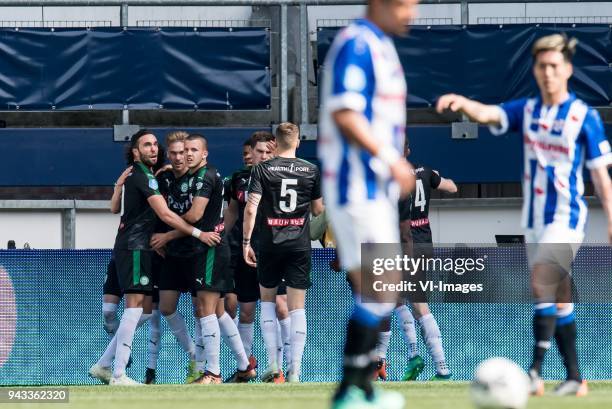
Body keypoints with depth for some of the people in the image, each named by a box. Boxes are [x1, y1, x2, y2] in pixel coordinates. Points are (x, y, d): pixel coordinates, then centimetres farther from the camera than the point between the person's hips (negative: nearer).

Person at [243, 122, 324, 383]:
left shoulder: (262, 169, -3)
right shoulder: (311, 170, 2)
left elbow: (251, 209, -10)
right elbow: (318, 209, 8)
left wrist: (246, 242, -4)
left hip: (269, 244, 0)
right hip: (299, 244, 0)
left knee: (267, 301, 17)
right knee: (297, 308, 1)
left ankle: (273, 364, 7)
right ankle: (295, 371, -5)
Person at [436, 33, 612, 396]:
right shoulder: (526, 111, 6)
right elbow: (488, 114, -11)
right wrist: (463, 103, -33)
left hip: (566, 217, -6)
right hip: (535, 217, 6)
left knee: (541, 283, -23)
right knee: (559, 300, 10)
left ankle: (536, 372, -27)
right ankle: (574, 379, 17)